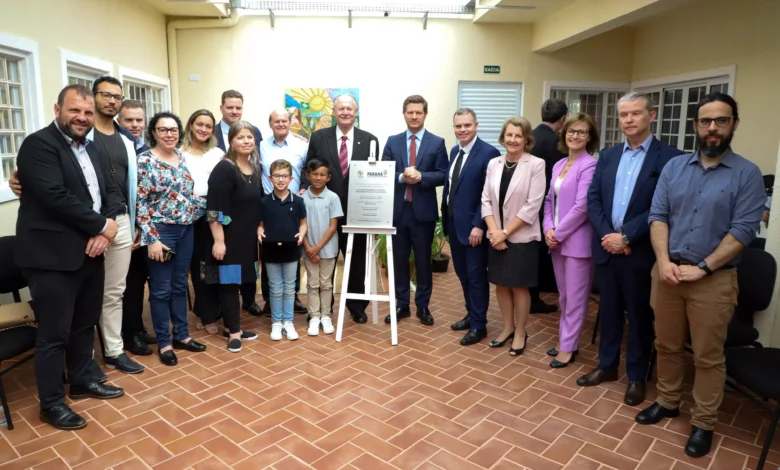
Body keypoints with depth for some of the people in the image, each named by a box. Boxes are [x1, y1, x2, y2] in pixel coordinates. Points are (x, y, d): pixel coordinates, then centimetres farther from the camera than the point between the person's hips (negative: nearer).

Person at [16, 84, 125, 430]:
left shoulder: (90, 148, 14)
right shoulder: (38, 144, -11)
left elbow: (110, 191, 10)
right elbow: (56, 196, -22)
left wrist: (103, 230, -7)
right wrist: (102, 225, -14)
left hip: (90, 251, 8)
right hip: (53, 256, -8)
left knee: (85, 324, 18)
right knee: (54, 333, 3)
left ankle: (82, 381, 36)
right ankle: (51, 403, 18)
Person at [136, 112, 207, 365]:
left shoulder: (181, 157, 8)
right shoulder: (145, 160, -10)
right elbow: (140, 202, -13)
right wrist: (151, 238, -17)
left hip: (185, 229, 6)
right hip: (161, 231, -6)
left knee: (180, 285, 14)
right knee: (161, 289, 3)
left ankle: (181, 335, 26)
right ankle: (163, 342, 16)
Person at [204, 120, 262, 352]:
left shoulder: (255, 168, 9)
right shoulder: (224, 169, -14)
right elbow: (214, 208, -18)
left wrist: (259, 229, 15)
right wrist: (218, 240, -21)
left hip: (248, 238, 7)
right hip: (228, 237, -7)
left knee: (239, 282, 13)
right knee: (229, 283, 1)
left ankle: (232, 327, 25)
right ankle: (234, 331, 12)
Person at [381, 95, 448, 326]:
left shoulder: (437, 142, 1)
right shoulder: (392, 142, 7)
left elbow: (442, 176, -5)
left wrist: (420, 176, -21)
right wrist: (401, 177, -18)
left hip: (423, 211, -2)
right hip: (398, 209, 2)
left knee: (423, 260, 7)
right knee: (399, 259, 10)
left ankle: (423, 306, 21)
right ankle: (402, 305, 23)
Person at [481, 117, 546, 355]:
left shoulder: (536, 165, -9)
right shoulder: (494, 164, 5)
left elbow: (532, 206, -14)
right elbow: (486, 200, 3)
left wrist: (506, 232, -14)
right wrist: (494, 231, -10)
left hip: (522, 237, -4)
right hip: (496, 236, 4)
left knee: (519, 286, 6)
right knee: (501, 283, 13)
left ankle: (520, 333, 24)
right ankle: (508, 328, 31)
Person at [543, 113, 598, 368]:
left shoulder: (590, 166, -11)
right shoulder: (558, 165, 12)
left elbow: (582, 206, -18)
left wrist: (559, 233, -13)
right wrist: (548, 229, -2)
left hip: (577, 241, -7)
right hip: (557, 239, 8)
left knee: (575, 298, 4)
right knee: (564, 296, 17)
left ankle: (568, 347, 16)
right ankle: (566, 340, 30)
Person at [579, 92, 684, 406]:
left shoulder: (669, 157, -6)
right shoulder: (607, 156, 10)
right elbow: (592, 199, 3)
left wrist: (626, 237, -17)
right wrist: (607, 235, -10)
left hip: (640, 251, -4)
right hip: (606, 247, 4)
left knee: (639, 315, 9)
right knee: (609, 310, 15)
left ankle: (636, 376, 26)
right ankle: (607, 365, 31)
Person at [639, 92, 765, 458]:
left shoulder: (747, 173, -3)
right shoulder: (674, 167, 6)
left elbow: (743, 230, -9)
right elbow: (657, 216, 2)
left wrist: (702, 268, -15)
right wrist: (663, 261, -11)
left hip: (714, 278, -3)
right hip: (667, 271, 3)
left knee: (708, 356, 8)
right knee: (667, 345, 15)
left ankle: (703, 423, 24)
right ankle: (667, 402, 33)